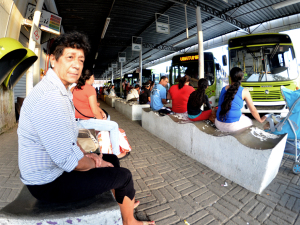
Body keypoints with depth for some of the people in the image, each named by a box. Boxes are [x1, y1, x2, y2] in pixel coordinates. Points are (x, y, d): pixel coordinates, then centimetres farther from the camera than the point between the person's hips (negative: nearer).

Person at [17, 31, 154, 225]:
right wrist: (94, 163, -12)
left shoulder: (60, 91, 4)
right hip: (49, 184, -9)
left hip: (53, 166, 10)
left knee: (112, 159, 17)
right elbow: (69, 160, -31)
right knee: (124, 175, -2)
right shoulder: (50, 98, -31)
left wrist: (86, 155, 1)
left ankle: (123, 202, 43)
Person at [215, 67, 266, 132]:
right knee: (250, 121, 29)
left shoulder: (224, 89, 7)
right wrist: (260, 120, 25)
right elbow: (253, 110, 6)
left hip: (219, 124, 4)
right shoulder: (244, 91, -4)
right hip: (233, 126, -4)